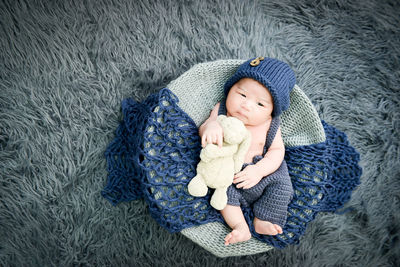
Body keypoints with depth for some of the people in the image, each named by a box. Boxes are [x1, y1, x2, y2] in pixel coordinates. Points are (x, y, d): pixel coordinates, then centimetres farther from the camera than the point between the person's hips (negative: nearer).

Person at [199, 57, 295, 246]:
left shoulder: (270, 125, -11)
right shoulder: (221, 111, -10)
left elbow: (277, 150, -8)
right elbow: (203, 129, -9)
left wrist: (259, 170, -26)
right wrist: (210, 126, -36)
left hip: (262, 171, 1)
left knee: (281, 185, -18)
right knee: (225, 191, -25)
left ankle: (262, 220, -6)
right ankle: (239, 226, -15)